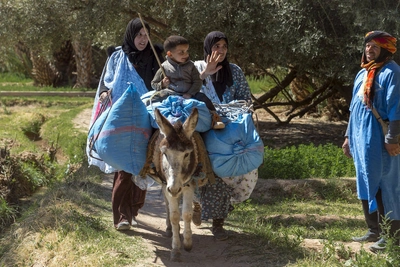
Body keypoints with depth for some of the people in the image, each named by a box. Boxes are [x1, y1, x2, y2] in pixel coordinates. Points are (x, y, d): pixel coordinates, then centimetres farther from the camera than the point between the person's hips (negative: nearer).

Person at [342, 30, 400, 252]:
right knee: (366, 185, 12)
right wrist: (349, 136, 21)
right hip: (362, 138, 9)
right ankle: (374, 231, 22)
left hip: (380, 139, -9)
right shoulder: (362, 74, 17)